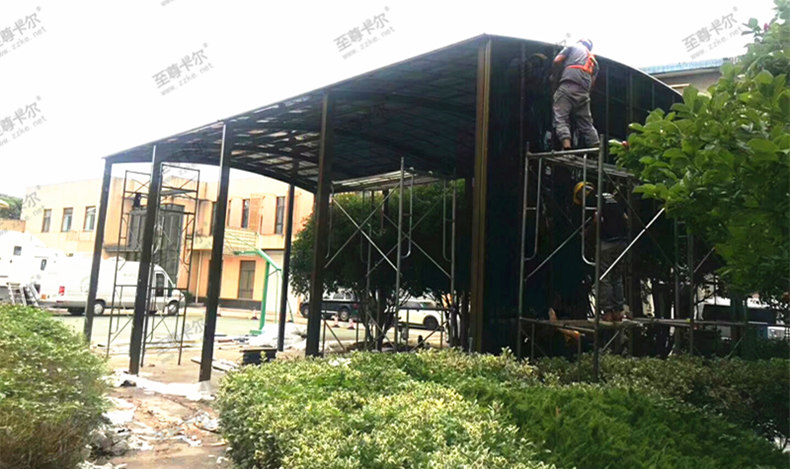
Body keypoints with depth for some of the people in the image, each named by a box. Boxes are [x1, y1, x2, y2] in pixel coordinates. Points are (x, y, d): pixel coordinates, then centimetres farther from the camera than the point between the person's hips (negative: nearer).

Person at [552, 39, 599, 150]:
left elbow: (557, 61, 7)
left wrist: (556, 75, 21)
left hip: (567, 87, -5)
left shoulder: (573, 47, 20)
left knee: (561, 119, -11)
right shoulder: (594, 61, 32)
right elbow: (592, 81, 19)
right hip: (584, 92, 5)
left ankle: (566, 146, -31)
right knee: (586, 123, 10)